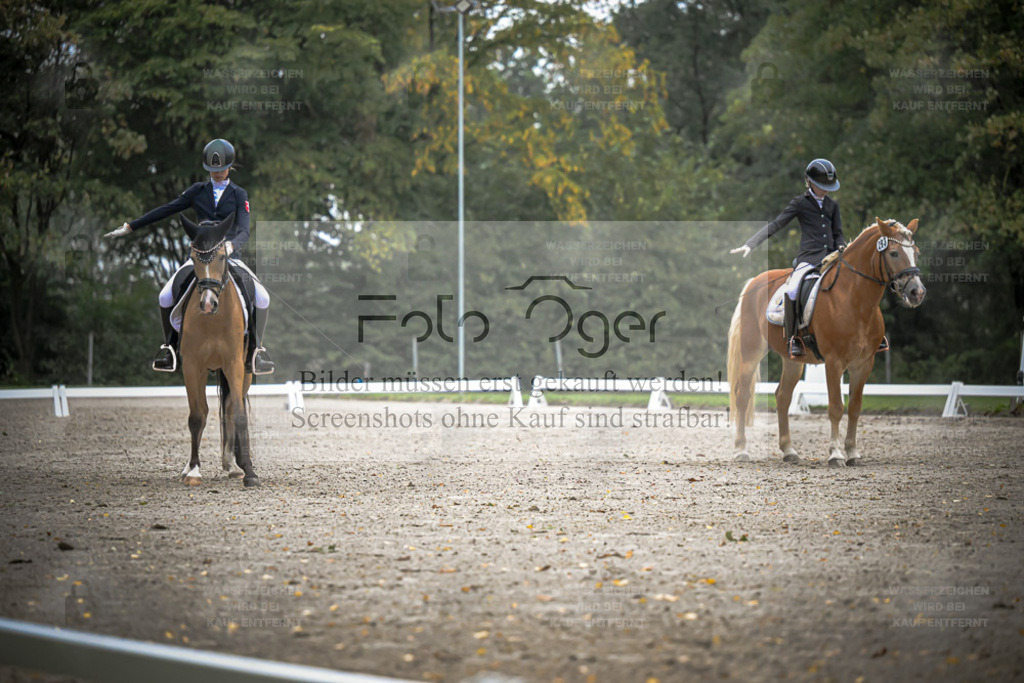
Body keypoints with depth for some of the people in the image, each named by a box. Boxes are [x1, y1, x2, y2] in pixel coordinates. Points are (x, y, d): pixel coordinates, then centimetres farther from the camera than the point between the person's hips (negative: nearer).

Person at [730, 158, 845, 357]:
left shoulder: (833, 205, 17)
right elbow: (776, 225, -1)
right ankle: (794, 338, -13)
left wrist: (841, 247, -3)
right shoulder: (800, 203, 4)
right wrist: (750, 245, -11)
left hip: (831, 256, 5)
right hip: (809, 257, -5)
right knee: (792, 290, -28)